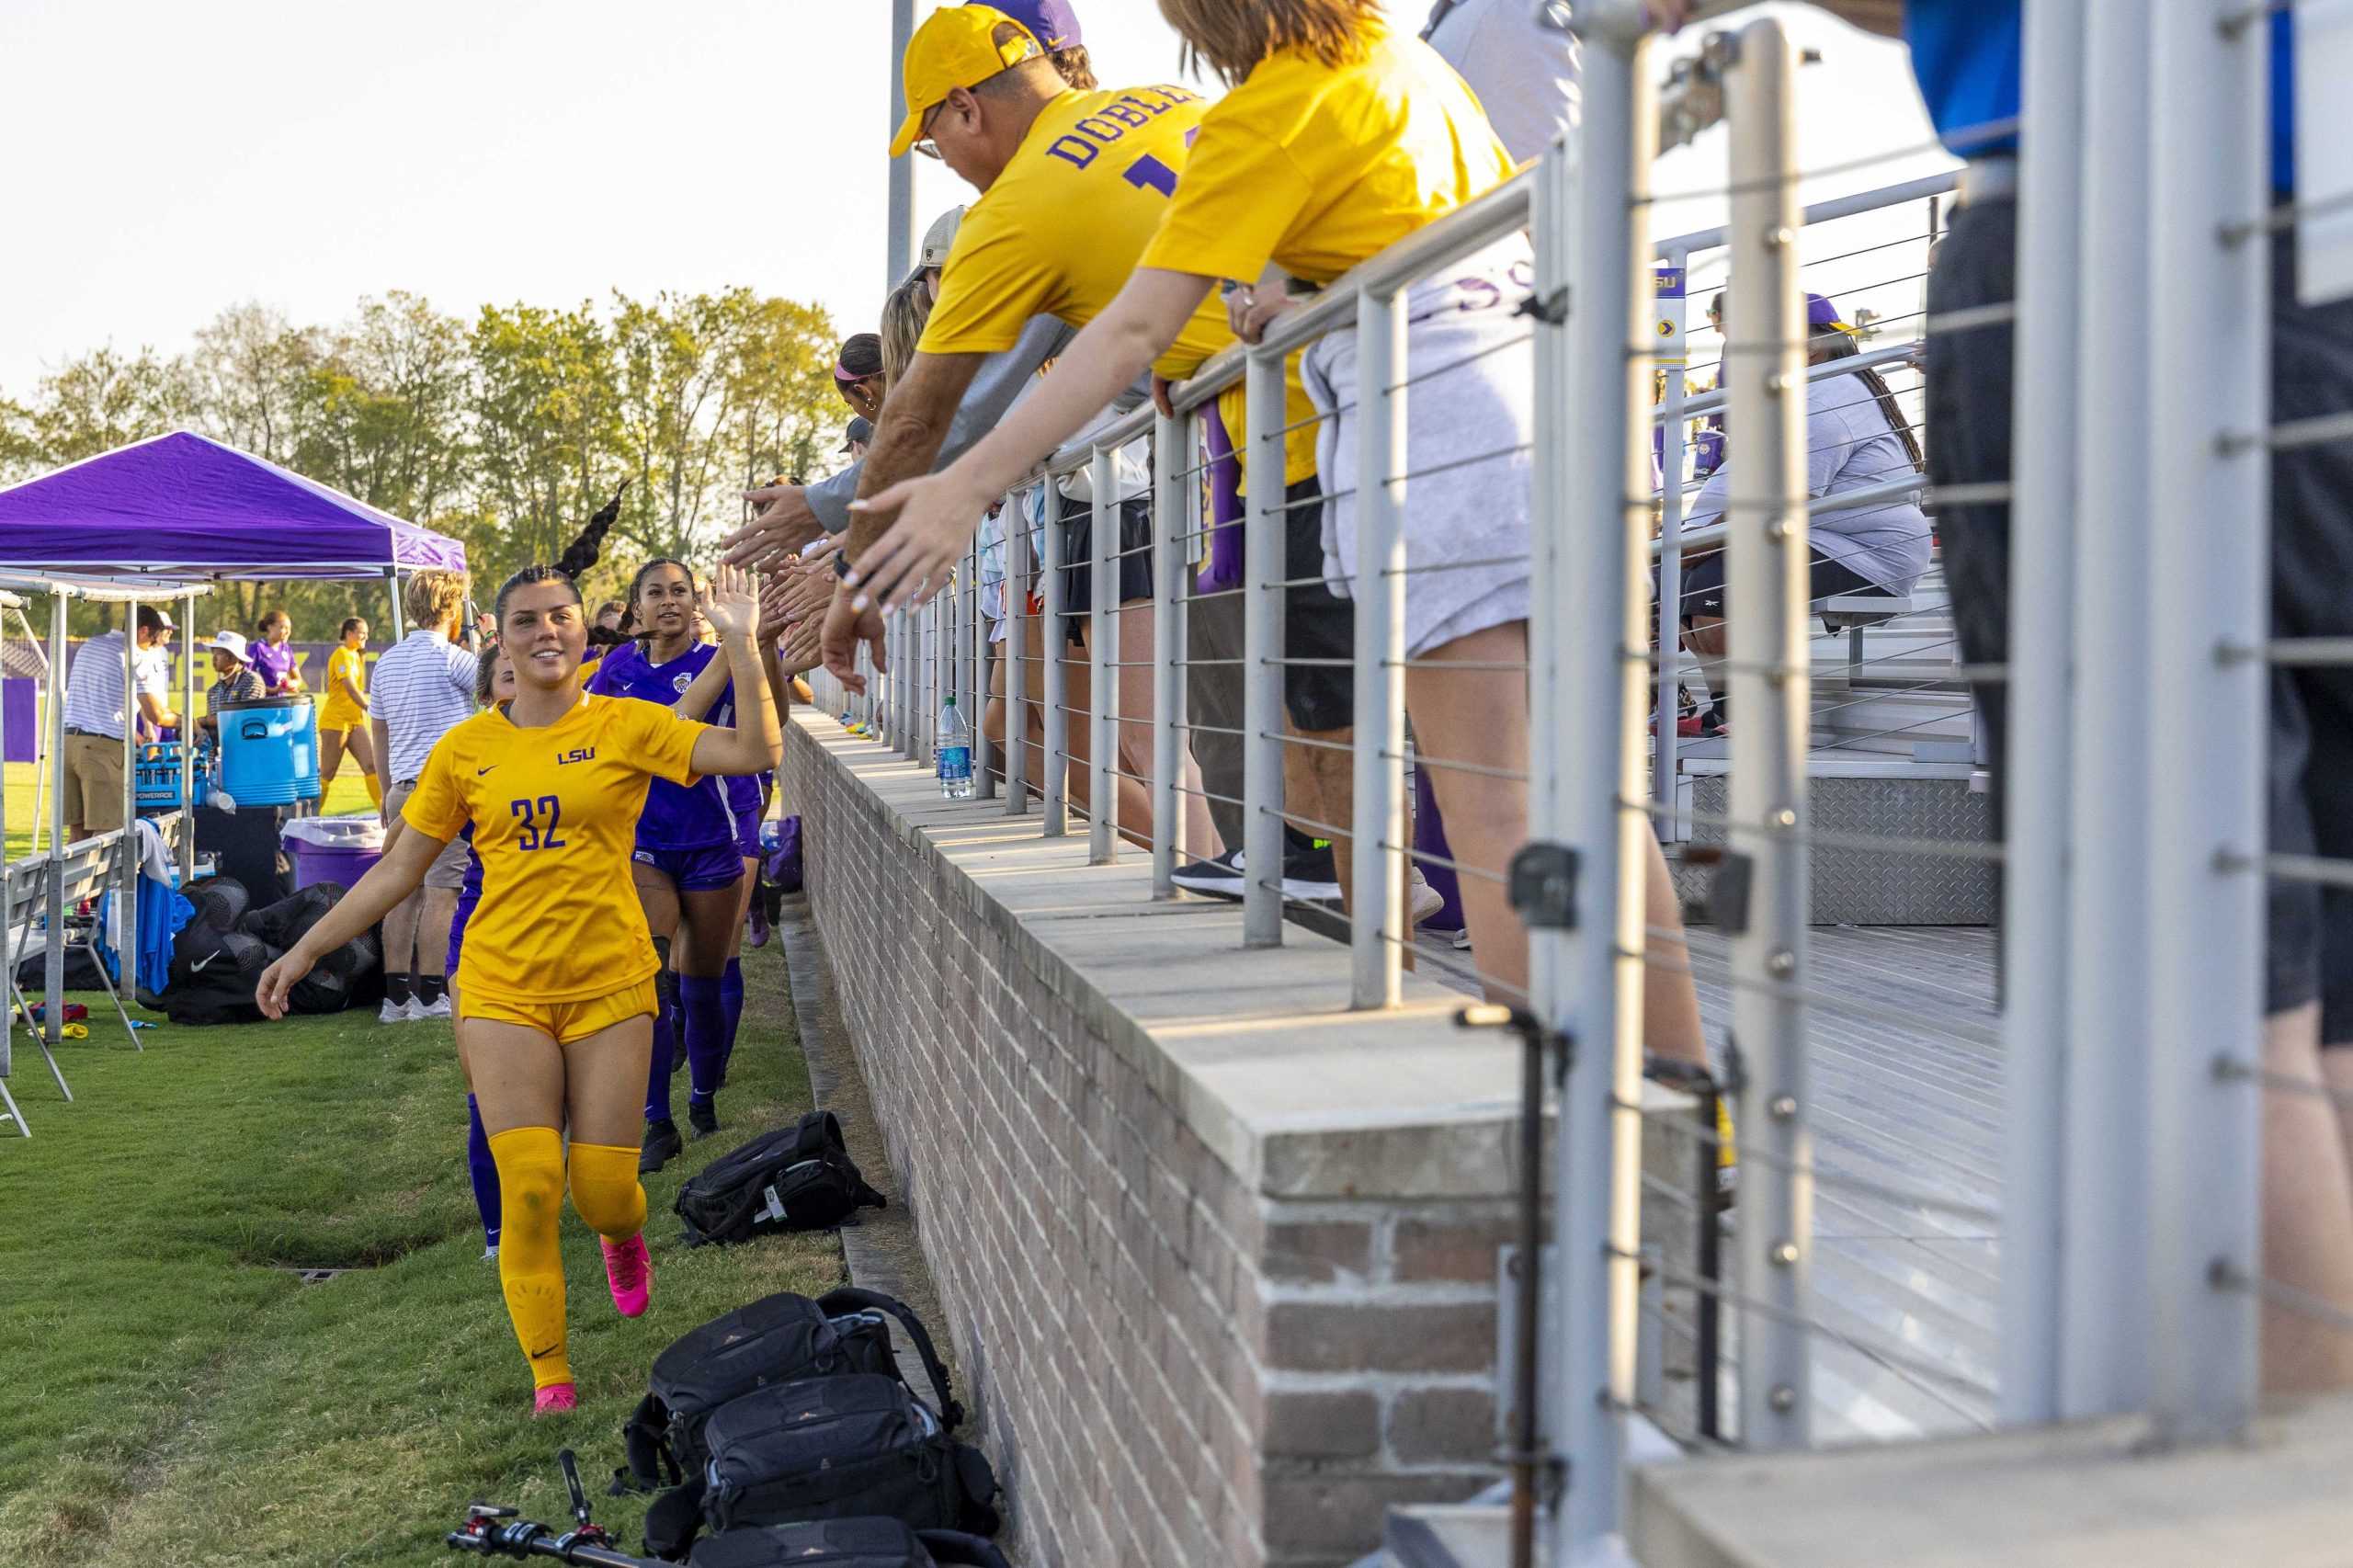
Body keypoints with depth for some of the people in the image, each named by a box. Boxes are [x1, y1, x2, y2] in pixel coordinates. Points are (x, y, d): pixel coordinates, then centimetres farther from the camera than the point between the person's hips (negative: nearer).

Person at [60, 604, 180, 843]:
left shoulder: (90, 645, 19)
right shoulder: (137, 658, -5)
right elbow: (158, 716, -9)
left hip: (68, 740, 7)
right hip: (102, 746, -7)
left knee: (76, 830, 9)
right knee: (105, 831, -5)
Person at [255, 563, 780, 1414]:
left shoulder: (626, 726, -1)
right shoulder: (466, 749, 5)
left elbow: (755, 753, -12)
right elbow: (397, 870, 11)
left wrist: (739, 641, -17)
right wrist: (304, 951, 10)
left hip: (610, 984, -1)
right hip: (503, 989, 1)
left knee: (602, 1191, 0)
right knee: (528, 1185, -8)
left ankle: (625, 1234, 39)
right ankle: (549, 1378, 7)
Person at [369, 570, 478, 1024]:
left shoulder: (386, 661, 15)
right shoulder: (451, 658, -8)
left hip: (402, 787, 7)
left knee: (404, 891, 7)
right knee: (442, 893, -5)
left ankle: (396, 995, 8)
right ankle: (430, 995, -6)